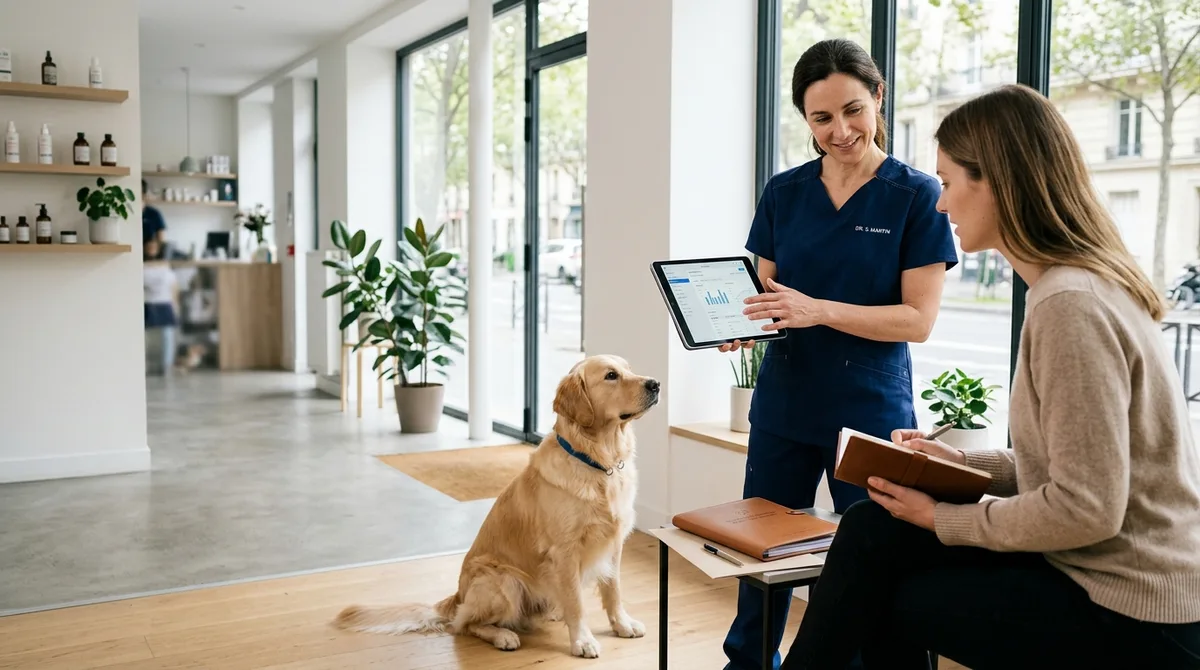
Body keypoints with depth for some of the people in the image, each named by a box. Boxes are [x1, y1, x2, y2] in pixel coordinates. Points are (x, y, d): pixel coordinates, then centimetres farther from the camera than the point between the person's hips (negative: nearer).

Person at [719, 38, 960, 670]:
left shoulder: (917, 196, -6)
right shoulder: (784, 192, 5)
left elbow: (919, 318, -11)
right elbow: (764, 289, 10)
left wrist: (818, 311, -23)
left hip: (871, 410, -3)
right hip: (783, 404, 4)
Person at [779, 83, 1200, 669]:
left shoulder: (1070, 305, -22)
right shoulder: (1087, 284, 8)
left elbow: (1087, 510, -23)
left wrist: (945, 518, -12)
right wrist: (965, 464, 5)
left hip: (1130, 618, -8)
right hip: (1109, 573, 8)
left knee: (884, 601, 1)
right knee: (874, 531, 3)